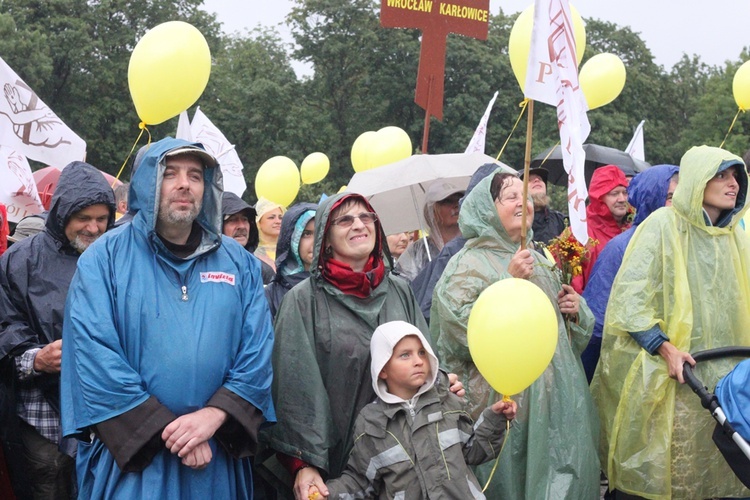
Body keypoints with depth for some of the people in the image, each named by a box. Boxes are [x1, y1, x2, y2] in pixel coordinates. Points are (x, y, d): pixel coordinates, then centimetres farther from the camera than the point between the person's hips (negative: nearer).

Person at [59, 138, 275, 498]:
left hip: (218, 458, 3)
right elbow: (93, 354, -12)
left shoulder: (238, 263, 7)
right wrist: (164, 429, -17)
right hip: (128, 456, -3)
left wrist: (215, 414, -16)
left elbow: (258, 349, 0)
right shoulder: (105, 258, -2)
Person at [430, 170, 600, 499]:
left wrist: (575, 309, 5)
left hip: (552, 394, 7)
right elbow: (458, 323, -20)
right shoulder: (471, 263, -5)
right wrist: (509, 282, -19)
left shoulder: (538, 259, 17)